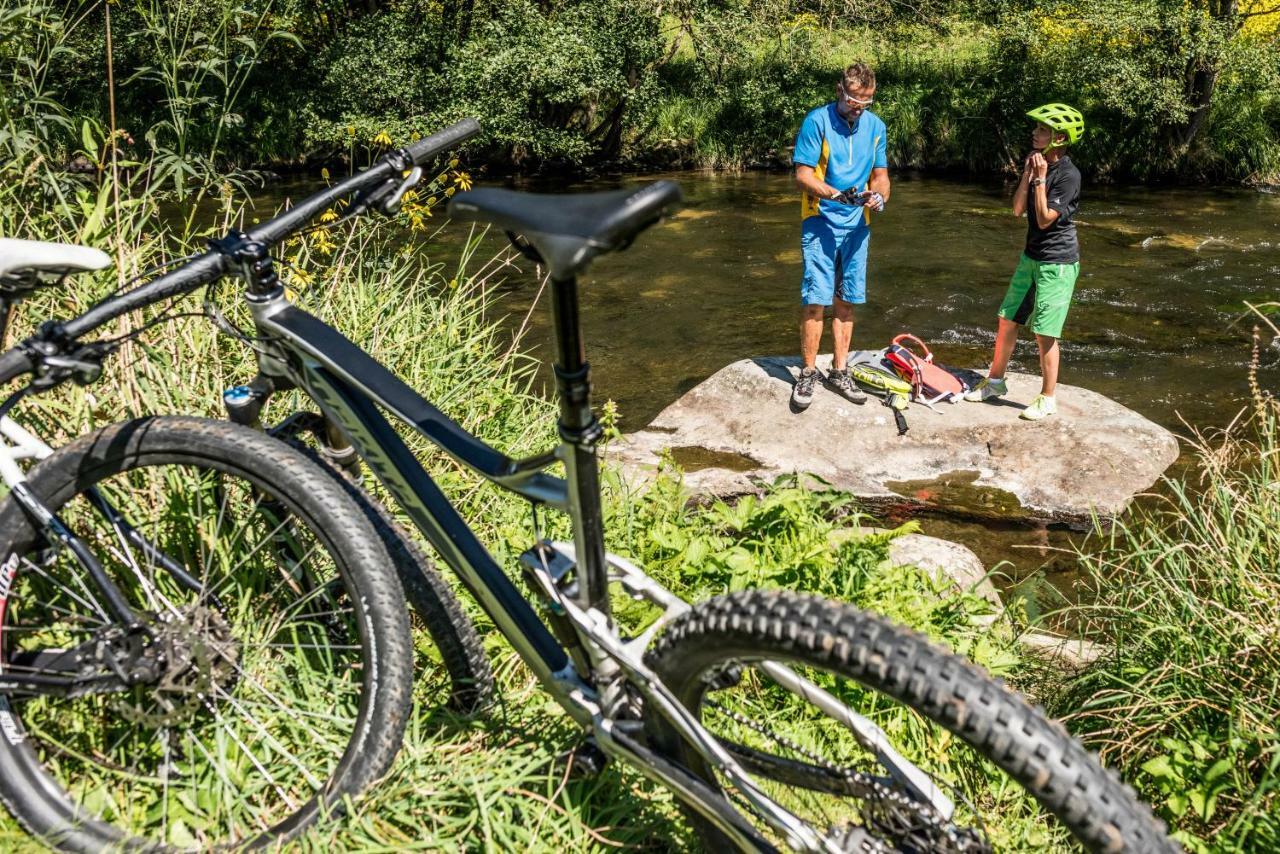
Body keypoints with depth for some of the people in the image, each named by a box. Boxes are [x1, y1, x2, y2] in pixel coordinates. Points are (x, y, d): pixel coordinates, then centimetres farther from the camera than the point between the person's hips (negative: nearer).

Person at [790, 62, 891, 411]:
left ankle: (839, 372, 19)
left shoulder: (875, 126, 8)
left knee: (846, 301, 9)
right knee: (815, 300, -8)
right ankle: (808, 374, 4)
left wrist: (879, 195, -11)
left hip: (857, 225, 5)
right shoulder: (817, 120, -7)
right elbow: (802, 175, -11)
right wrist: (835, 195, -26)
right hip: (821, 223, -5)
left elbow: (880, 174, 13)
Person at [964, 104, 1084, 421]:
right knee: (1007, 320, 13)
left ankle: (1047, 399, 9)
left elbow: (1045, 219, -21)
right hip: (1031, 257, 8)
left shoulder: (1068, 175, -17)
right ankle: (995, 382, 29)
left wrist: (1041, 178, -20)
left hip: (1057, 263, -8)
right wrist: (1027, 174, -8)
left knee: (1044, 333, -4)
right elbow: (1018, 209, 2)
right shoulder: (1037, 164, 7)